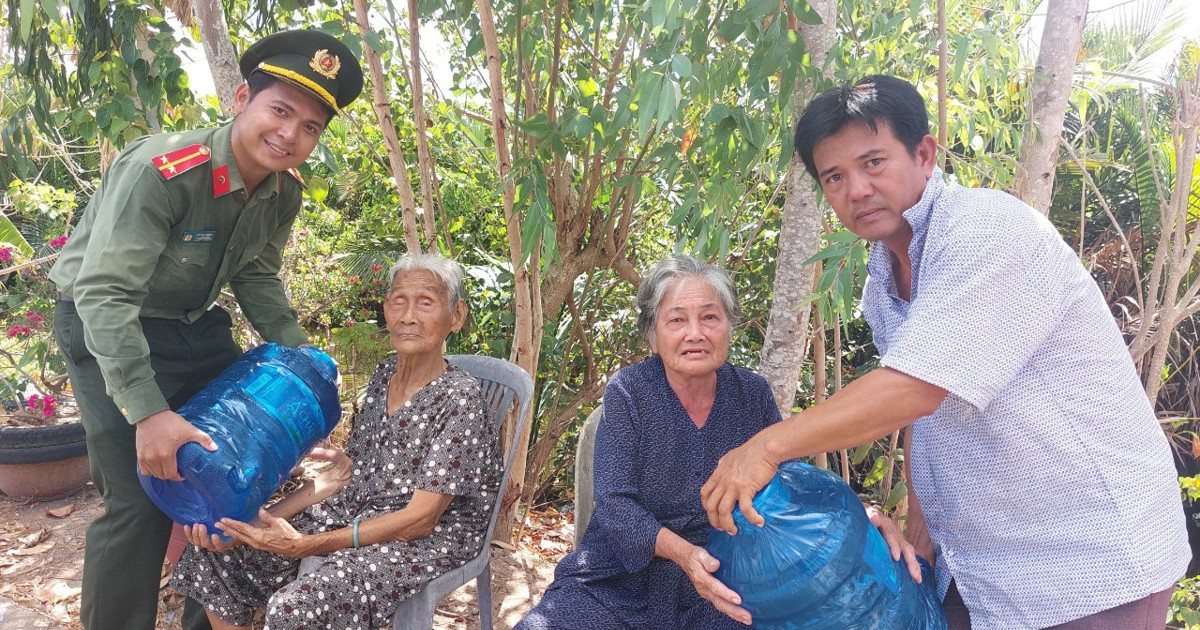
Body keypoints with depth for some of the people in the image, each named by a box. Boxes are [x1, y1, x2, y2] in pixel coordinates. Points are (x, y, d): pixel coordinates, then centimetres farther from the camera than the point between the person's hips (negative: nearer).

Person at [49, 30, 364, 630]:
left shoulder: (284, 191, -8)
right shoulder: (160, 170, -31)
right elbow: (105, 293, -33)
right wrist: (148, 413, -38)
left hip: (196, 325, 7)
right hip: (106, 327, -7)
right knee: (142, 496, -12)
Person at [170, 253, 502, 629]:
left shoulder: (461, 398, -19)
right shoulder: (385, 373, 3)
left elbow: (420, 519, -20)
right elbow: (344, 472, 5)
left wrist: (306, 545, -23)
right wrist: (257, 520, -8)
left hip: (430, 538, -7)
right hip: (356, 510, 7)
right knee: (217, 551, 1)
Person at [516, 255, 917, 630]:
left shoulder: (753, 394, -1)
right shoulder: (628, 392, -10)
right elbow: (614, 504, -16)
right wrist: (682, 552, -34)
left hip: (722, 590, 3)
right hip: (622, 584, -2)